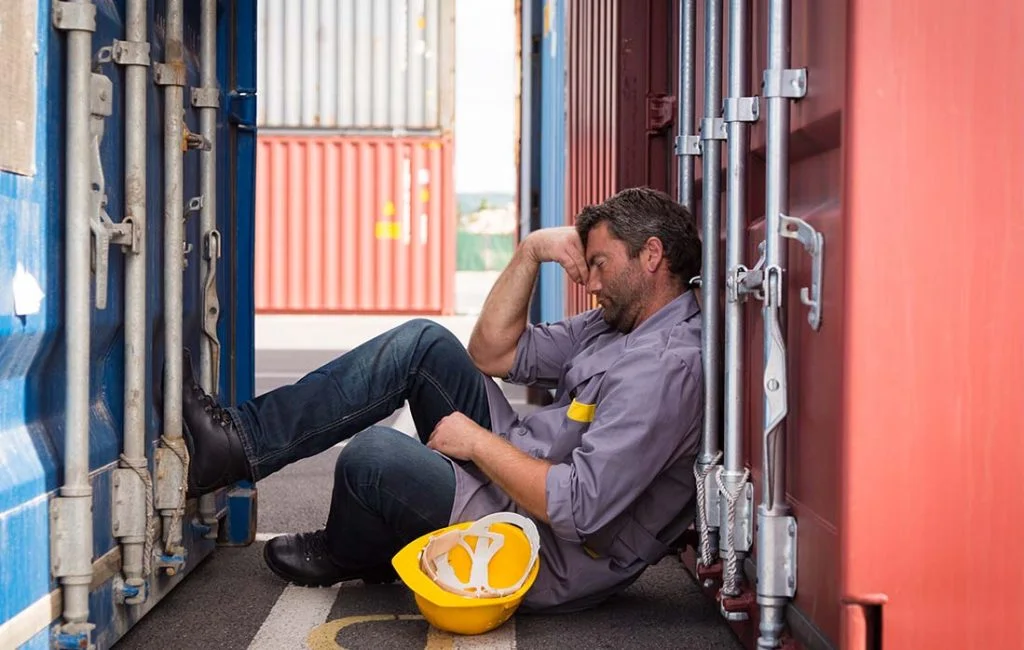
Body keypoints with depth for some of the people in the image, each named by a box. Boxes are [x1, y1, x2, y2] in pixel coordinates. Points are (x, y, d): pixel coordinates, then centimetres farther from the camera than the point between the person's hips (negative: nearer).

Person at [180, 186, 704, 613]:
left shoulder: (667, 365, -23)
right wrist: (532, 250, 2)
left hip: (549, 563, -10)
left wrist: (479, 442, -16)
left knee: (374, 454, -24)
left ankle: (345, 557, 14)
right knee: (423, 342, -1)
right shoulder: (618, 323, 11)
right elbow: (492, 353, 13)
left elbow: (577, 509, -29)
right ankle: (240, 443, -3)